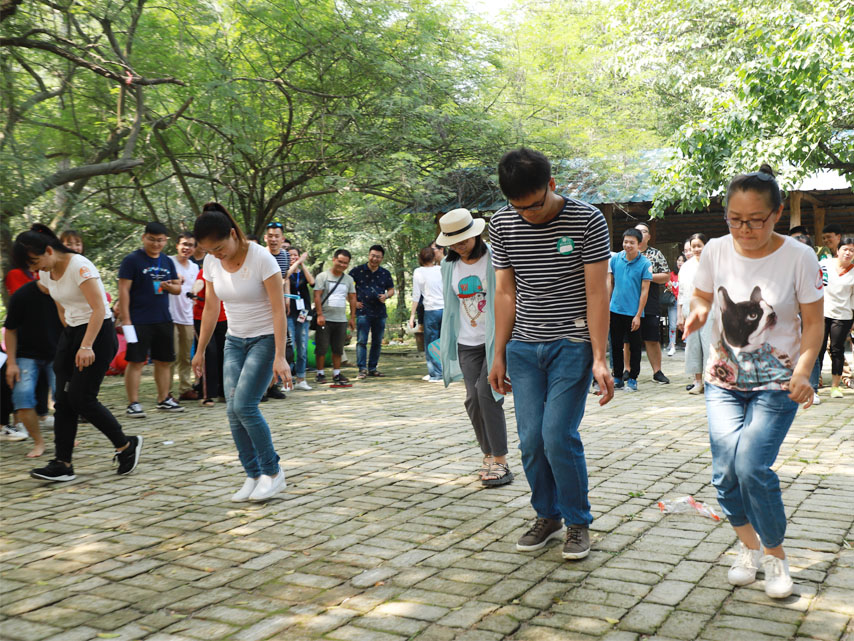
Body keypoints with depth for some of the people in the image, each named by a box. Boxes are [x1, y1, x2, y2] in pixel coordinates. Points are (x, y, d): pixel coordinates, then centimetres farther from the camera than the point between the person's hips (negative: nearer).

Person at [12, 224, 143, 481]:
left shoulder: (79, 266, -18)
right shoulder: (46, 274, 7)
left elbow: (99, 309, -23)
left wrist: (87, 346, -27)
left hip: (98, 334, -8)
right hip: (71, 333, 8)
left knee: (81, 397, -11)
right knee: (64, 400, 0)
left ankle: (126, 445, 6)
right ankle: (62, 463, 2)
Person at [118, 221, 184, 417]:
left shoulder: (168, 262, 14)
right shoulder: (132, 260, -5)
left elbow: (178, 288, 18)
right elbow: (123, 290, -9)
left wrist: (170, 286, -7)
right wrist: (125, 319, -15)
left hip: (163, 320, 6)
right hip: (139, 321, -6)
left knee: (164, 361, 11)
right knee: (136, 361, -4)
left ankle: (164, 399, 21)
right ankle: (133, 403, 1)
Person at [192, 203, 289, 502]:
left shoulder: (262, 259, -20)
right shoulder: (211, 263, -2)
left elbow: (278, 310, -20)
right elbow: (211, 309, 10)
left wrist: (280, 357, -24)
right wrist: (200, 351, 11)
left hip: (265, 339, -6)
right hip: (234, 341, 6)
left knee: (244, 405, -16)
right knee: (233, 410, -3)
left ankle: (273, 471, 0)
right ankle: (253, 476, 8)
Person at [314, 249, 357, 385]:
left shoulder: (349, 279, 13)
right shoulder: (322, 276, -1)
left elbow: (352, 298, 15)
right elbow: (317, 296, -6)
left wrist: (352, 317, 10)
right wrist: (320, 314, -14)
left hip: (341, 319, 4)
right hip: (325, 319, -4)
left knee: (338, 349, 7)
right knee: (322, 348, -1)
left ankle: (336, 374, 15)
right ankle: (320, 373, 9)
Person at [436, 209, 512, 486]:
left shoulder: (494, 260, -8)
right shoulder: (449, 265, 9)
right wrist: (446, 343, 17)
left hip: (496, 339, -5)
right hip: (467, 343, 5)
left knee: (486, 392, -15)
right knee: (473, 399, 1)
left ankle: (500, 462, -9)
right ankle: (489, 455, 15)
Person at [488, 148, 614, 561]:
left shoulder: (587, 221, -9)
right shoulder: (502, 225, 2)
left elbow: (596, 292, -9)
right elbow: (505, 292, 8)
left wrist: (599, 359, -14)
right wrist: (499, 355, 8)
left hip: (572, 345, -4)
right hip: (523, 347, 4)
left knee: (558, 436, -10)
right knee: (531, 439, 3)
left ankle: (578, 522, 11)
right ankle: (547, 516, 23)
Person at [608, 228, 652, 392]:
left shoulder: (645, 264, -7)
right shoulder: (615, 259, 2)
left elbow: (644, 291, -8)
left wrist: (638, 315, -12)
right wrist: (606, 305, 7)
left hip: (633, 312, -3)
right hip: (615, 310, 3)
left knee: (634, 346, 6)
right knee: (616, 345, 9)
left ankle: (632, 379, 16)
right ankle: (618, 378, 21)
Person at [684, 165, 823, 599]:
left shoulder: (798, 257, -11)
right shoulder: (716, 251, -4)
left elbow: (813, 323, -5)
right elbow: (701, 294, 13)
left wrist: (803, 370, -20)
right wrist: (698, 310, -11)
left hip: (777, 384, -3)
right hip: (724, 380, 3)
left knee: (751, 465, -18)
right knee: (725, 471, -9)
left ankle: (775, 555, 8)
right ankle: (749, 546, 19)